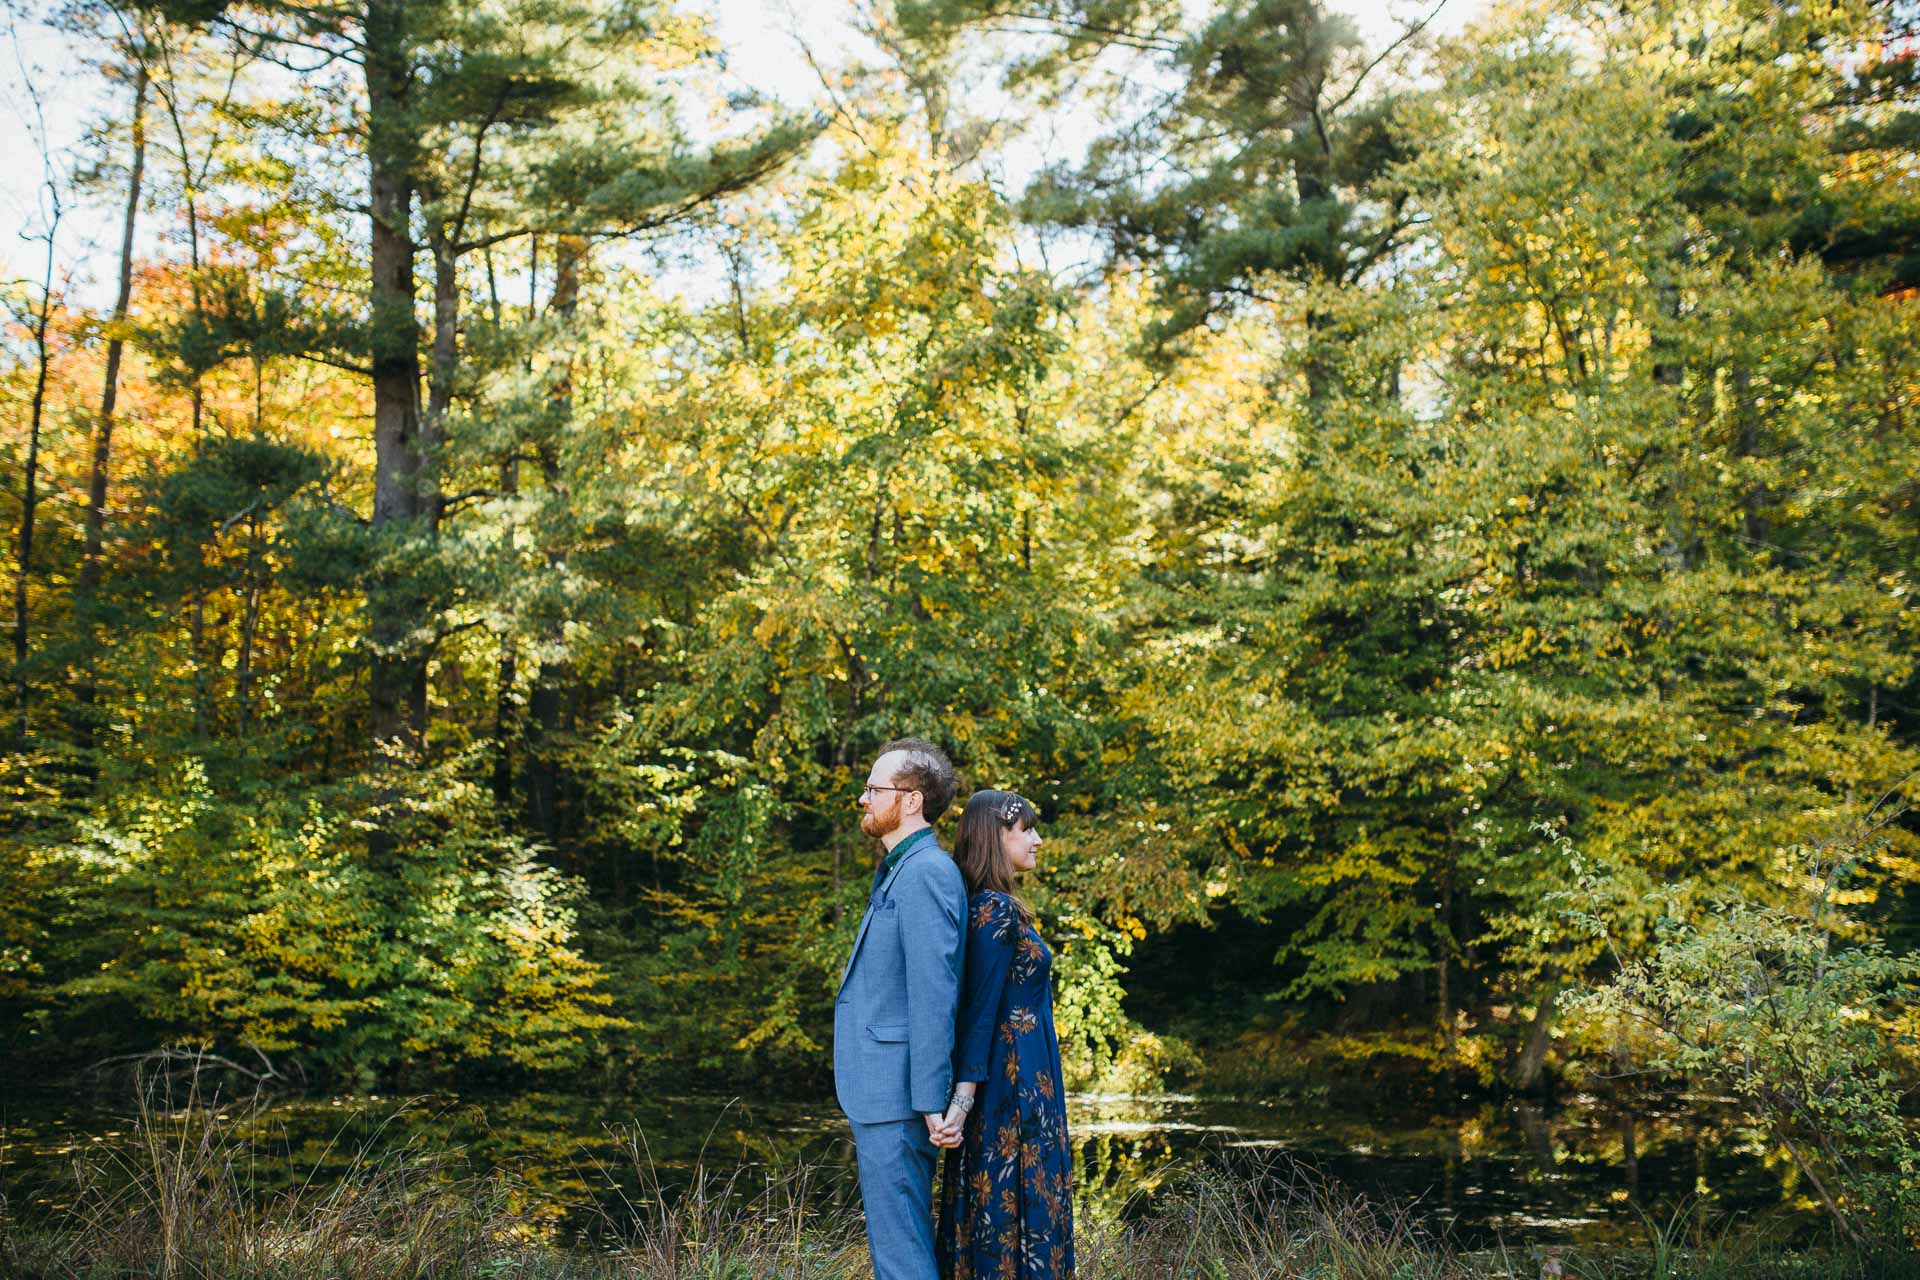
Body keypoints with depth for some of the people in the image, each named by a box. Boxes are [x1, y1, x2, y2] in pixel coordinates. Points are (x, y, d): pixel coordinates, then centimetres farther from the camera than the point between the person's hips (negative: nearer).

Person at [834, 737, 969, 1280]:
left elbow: (933, 995, -20)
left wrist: (931, 1102, -22)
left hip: (896, 1093, -10)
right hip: (877, 1092, 10)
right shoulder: (898, 871, 17)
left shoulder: (926, 873, -15)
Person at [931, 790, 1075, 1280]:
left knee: (988, 1211, 12)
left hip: (1011, 1082, 10)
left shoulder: (988, 905, 13)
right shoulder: (997, 909, -16)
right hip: (1014, 1087, -10)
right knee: (1014, 1204, -5)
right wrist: (964, 1096, -22)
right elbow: (981, 1009, -20)